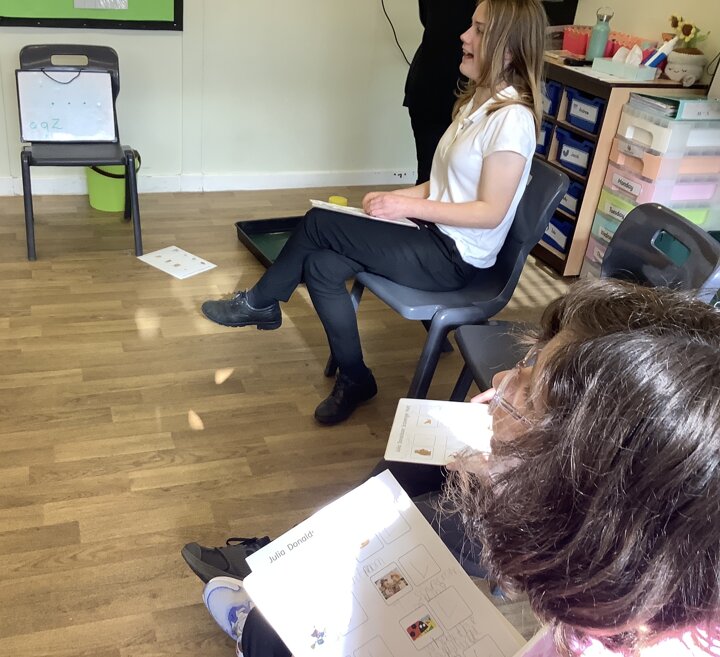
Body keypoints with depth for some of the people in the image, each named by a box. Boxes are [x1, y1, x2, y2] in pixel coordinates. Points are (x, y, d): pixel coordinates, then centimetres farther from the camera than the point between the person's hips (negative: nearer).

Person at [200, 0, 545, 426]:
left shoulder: (512, 119, -19)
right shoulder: (477, 101, 11)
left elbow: (490, 212, -21)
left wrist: (409, 206, -21)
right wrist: (394, 197, 0)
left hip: (455, 257, -9)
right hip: (435, 235, 9)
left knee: (319, 224, -12)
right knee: (321, 266, -9)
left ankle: (260, 303, 10)